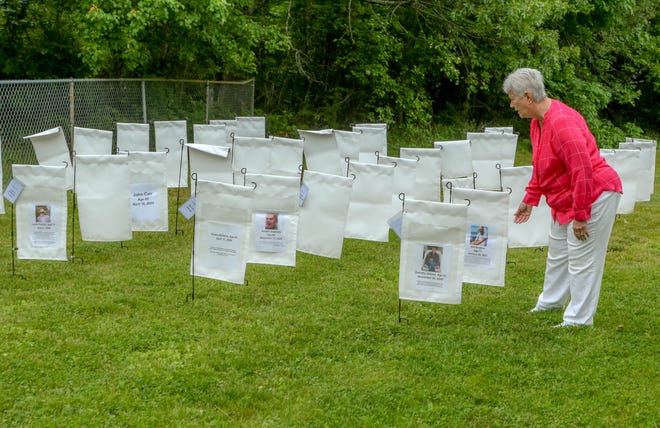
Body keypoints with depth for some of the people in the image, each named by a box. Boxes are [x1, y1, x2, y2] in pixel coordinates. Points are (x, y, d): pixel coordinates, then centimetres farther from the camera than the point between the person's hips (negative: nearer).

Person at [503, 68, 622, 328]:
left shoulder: (561, 122, -28)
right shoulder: (537, 122, 5)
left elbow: (583, 171, -30)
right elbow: (539, 167, 19)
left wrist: (580, 216, -26)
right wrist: (530, 199, 18)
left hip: (594, 196, -11)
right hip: (566, 200, 11)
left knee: (582, 260, -5)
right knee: (557, 253, 22)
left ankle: (579, 320, 3)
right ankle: (551, 301, 39)